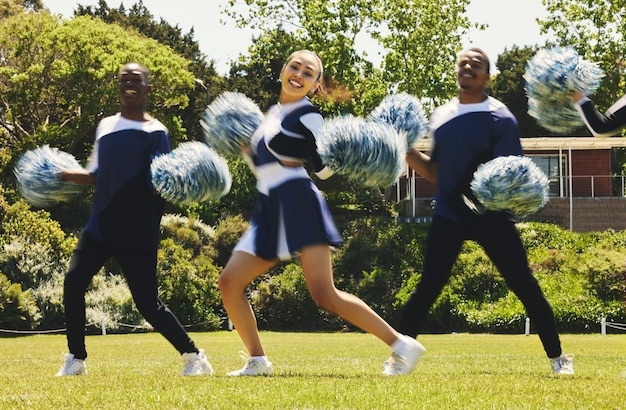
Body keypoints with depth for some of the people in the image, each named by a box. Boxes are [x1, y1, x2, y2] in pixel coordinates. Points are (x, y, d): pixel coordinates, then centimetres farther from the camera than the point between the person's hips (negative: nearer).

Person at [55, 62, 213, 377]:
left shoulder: (155, 132, -3)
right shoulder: (106, 126, 15)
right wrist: (66, 175, 9)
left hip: (138, 233, -5)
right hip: (101, 226, 5)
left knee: (148, 303, -7)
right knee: (73, 281, -14)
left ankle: (193, 355, 11)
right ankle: (76, 358, -3)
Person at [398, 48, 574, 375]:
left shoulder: (500, 118, -5)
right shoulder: (440, 117, 11)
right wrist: (407, 153, 1)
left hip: (492, 216, -3)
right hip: (449, 215, 3)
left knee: (524, 284, -4)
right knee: (429, 287, -4)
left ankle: (557, 357, 7)